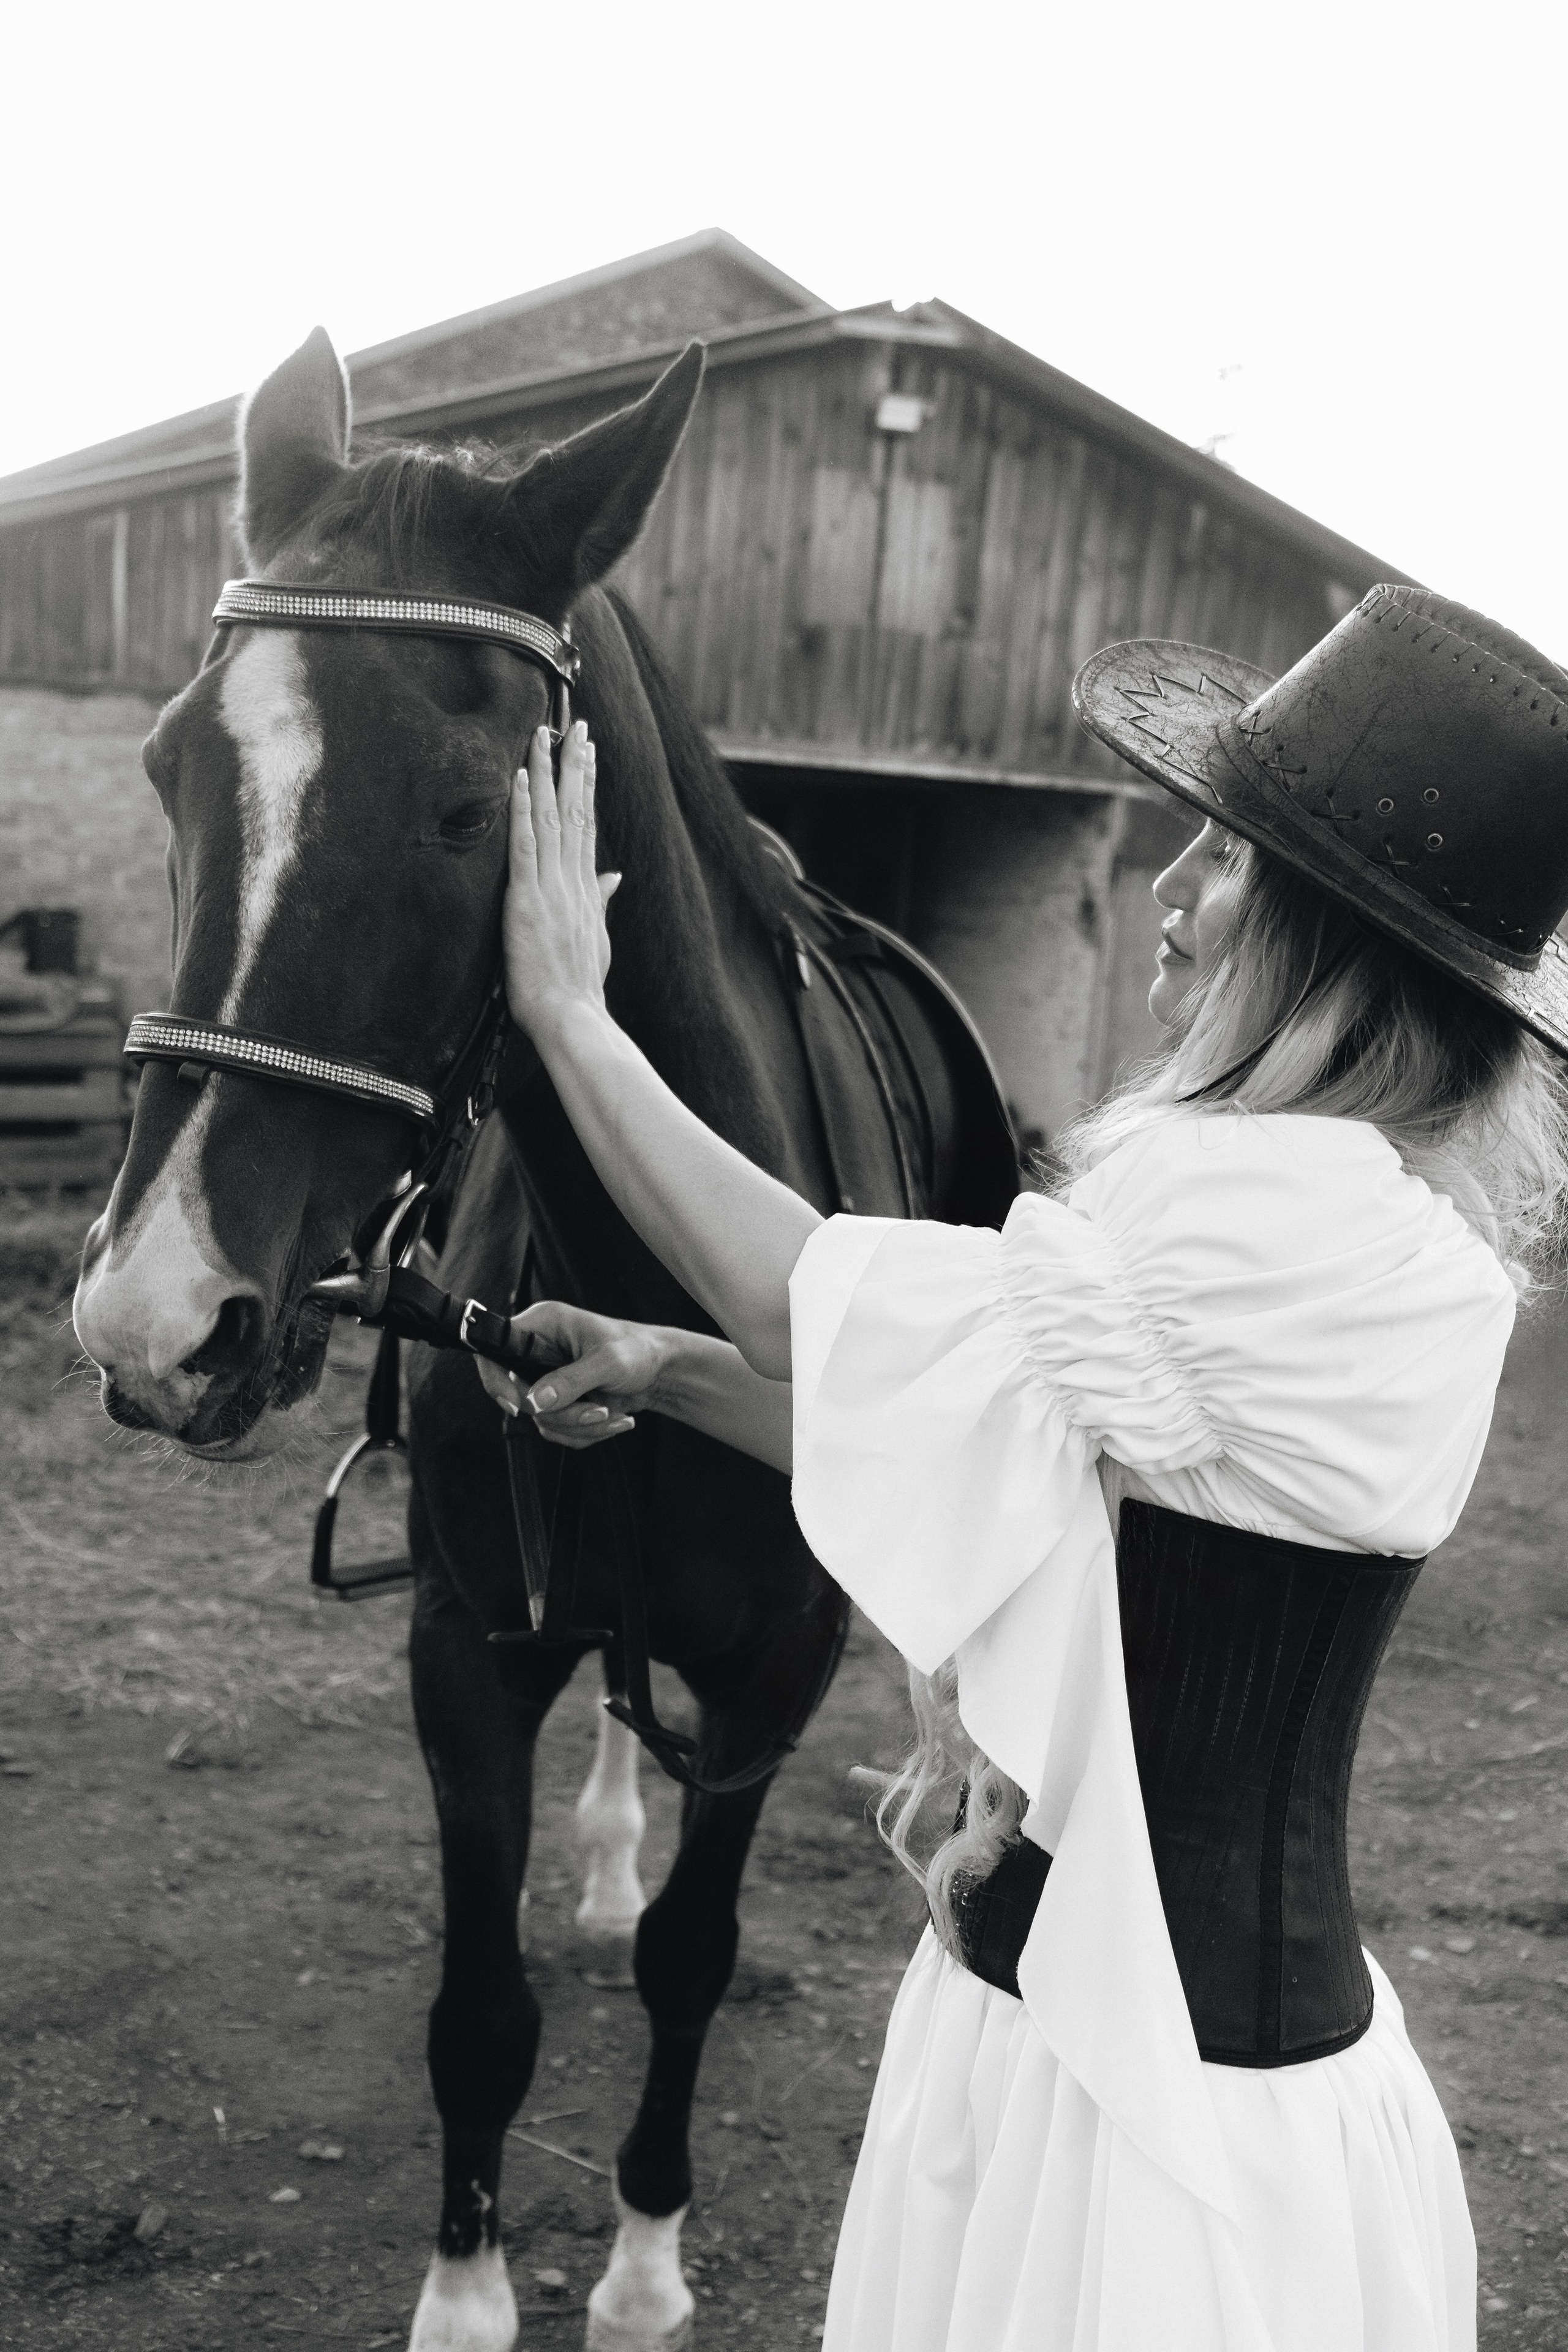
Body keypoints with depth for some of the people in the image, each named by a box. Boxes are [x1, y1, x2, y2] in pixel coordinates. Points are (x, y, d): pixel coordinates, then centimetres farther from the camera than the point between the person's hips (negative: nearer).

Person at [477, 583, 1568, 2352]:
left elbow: (819, 1302, -20)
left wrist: (567, 1013, -10)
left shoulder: (1311, 1227, -26)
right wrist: (661, 1373, -1)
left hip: (1167, 2081, -8)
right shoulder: (1276, 1195, 4)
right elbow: (967, 1455, 9)